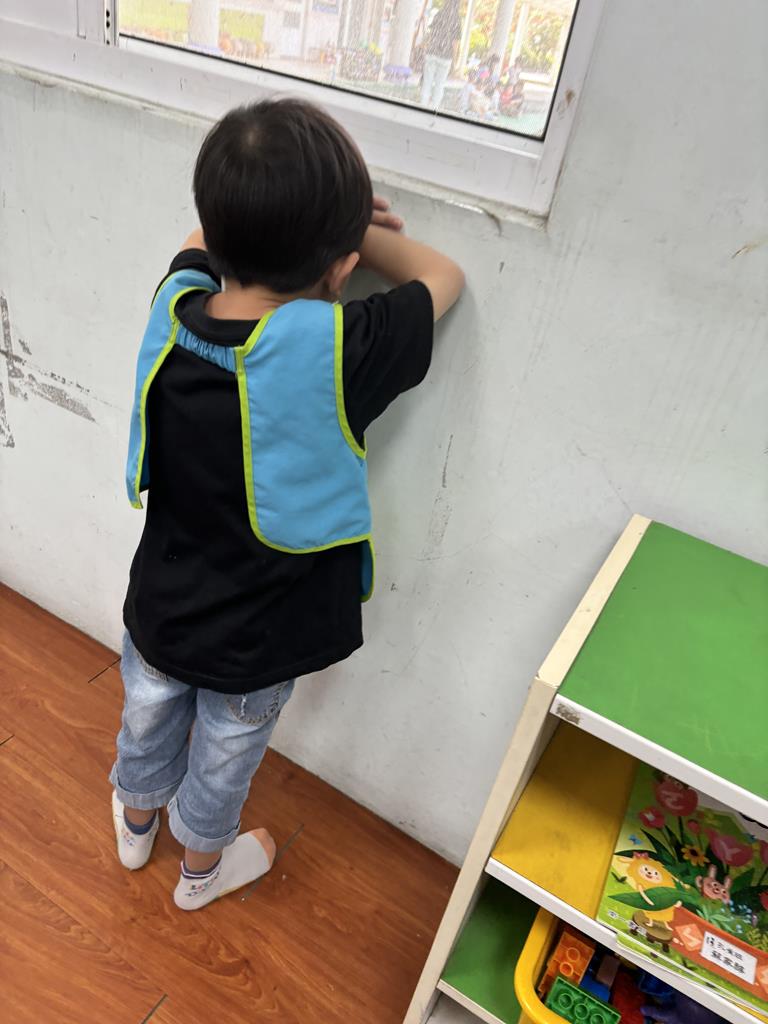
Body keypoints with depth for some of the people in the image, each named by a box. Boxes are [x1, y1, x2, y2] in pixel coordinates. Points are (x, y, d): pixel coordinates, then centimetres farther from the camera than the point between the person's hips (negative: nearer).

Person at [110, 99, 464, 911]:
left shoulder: (174, 304, -20)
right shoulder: (340, 350, -33)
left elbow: (206, 239, 5)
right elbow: (443, 277, -13)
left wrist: (272, 219, -8)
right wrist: (350, 228, -6)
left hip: (159, 609, 4)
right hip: (255, 644, -3)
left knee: (147, 723, 32)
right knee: (223, 761, 25)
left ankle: (135, 822, 64)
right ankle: (202, 869, 56)